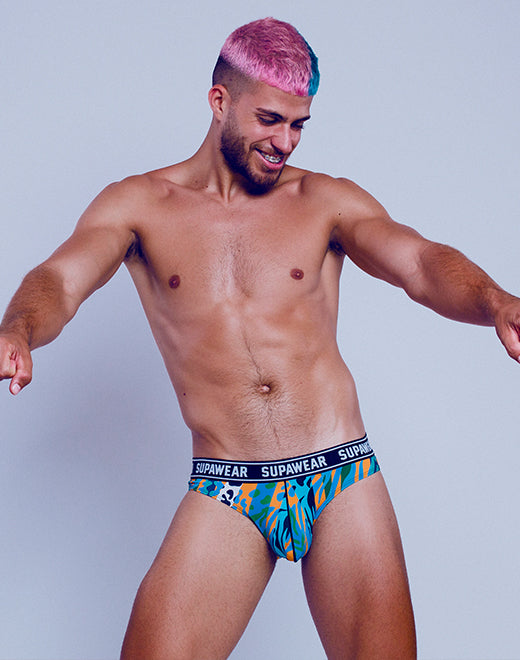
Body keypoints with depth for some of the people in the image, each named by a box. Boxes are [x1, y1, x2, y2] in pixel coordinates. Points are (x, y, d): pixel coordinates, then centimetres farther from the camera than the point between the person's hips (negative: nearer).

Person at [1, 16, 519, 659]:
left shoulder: (328, 201, 7)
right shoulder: (138, 204, 6)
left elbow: (420, 262, -7)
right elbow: (60, 278, -8)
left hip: (343, 481, 1)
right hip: (225, 495, 0)